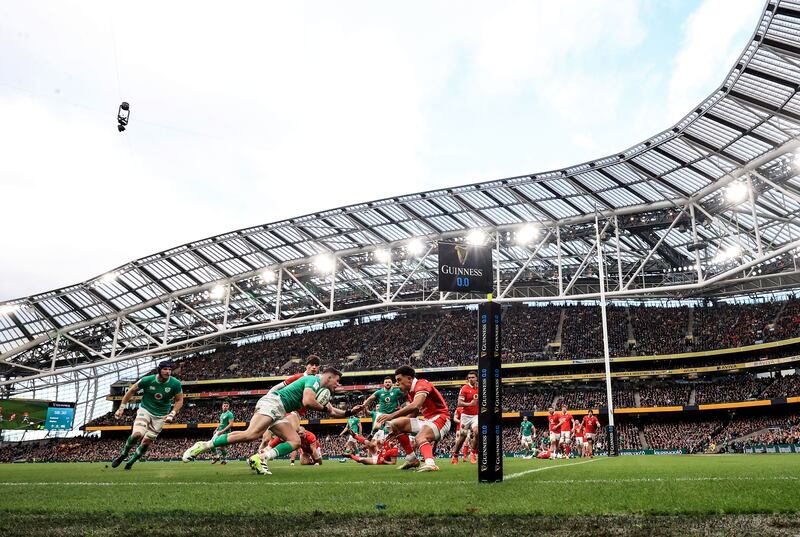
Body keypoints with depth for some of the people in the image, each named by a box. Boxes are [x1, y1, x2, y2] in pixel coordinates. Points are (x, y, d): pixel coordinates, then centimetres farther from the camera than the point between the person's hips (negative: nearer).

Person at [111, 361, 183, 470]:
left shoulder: (175, 384, -15)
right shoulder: (147, 380, -16)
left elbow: (179, 400, -2)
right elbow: (131, 391, -1)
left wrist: (172, 414, -15)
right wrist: (121, 408, -2)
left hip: (161, 416, 1)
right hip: (145, 410, -1)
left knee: (147, 441, 2)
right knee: (137, 434, -22)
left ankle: (131, 461, 25)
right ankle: (123, 454, 6)